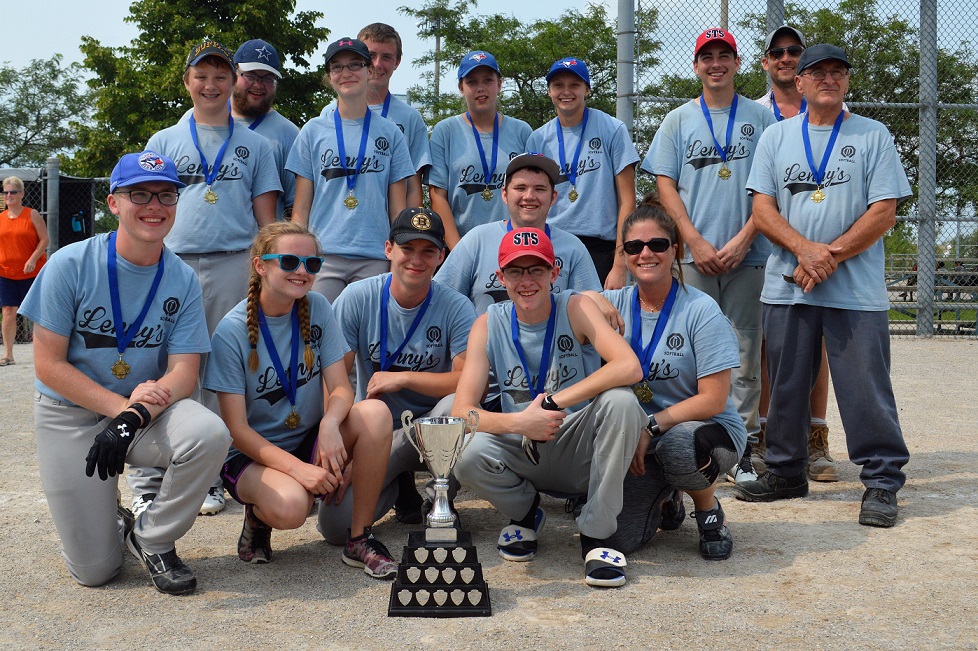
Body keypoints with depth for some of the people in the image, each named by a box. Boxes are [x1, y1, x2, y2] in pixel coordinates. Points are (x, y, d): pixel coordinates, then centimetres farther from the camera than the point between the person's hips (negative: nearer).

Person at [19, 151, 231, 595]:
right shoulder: (71, 265, -12)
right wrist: (123, 403, -23)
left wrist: (134, 418, -30)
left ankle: (153, 539, -7)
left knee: (209, 433, -33)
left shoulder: (183, 280, -5)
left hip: (150, 412, 2)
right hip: (72, 416, -2)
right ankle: (109, 524, 32)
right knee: (94, 571, -6)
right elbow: (48, 364, -12)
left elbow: (184, 370, -11)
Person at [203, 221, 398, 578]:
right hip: (254, 454, -4)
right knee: (290, 506, -37)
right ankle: (259, 515, 2)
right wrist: (299, 469, -29)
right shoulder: (233, 331, -14)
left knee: (375, 412, -26)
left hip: (310, 441, 4)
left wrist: (330, 422, -30)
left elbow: (341, 387, -5)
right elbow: (236, 428, -15)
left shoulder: (317, 308, -2)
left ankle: (360, 538, -13)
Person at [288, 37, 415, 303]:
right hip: (323, 256, 0)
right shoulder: (313, 131, 9)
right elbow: (301, 207, 8)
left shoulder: (389, 133, 10)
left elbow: (398, 207, 9)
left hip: (375, 258, 0)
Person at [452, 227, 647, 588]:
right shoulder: (489, 325, -3)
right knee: (468, 455, -29)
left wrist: (554, 403, -26)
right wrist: (519, 423, -28)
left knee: (620, 400, -30)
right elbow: (462, 411, -11)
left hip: (580, 450, -1)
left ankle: (595, 534, -13)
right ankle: (525, 512, 8)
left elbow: (630, 367, -26)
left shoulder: (575, 309, -9)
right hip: (524, 455, 1)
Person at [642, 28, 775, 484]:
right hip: (695, 255, 1)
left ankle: (741, 448, 5)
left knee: (744, 352, 0)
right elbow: (665, 186, 5)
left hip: (747, 254, 0)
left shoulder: (760, 118, 9)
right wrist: (697, 242, -7)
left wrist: (743, 239, -9)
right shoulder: (678, 121, 12)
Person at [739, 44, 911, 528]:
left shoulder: (873, 136, 5)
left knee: (866, 387, -4)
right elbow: (762, 208, 3)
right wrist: (805, 249, -13)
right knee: (786, 384, 10)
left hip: (856, 290, -3)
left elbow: (884, 211, -3)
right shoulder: (777, 137, 12)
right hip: (786, 285, 3)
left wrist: (831, 257, -13)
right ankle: (785, 472, 23)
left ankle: (882, 482, 7)